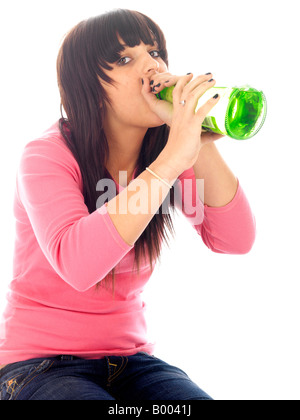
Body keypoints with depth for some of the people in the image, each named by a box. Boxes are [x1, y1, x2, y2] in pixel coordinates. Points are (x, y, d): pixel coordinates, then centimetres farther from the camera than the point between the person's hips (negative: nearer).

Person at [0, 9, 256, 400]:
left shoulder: (168, 154, 0)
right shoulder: (47, 156, -15)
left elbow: (236, 240, -12)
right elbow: (76, 264, -34)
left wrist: (202, 144, -23)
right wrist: (173, 158, -34)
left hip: (130, 358, 4)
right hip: (41, 363, -4)